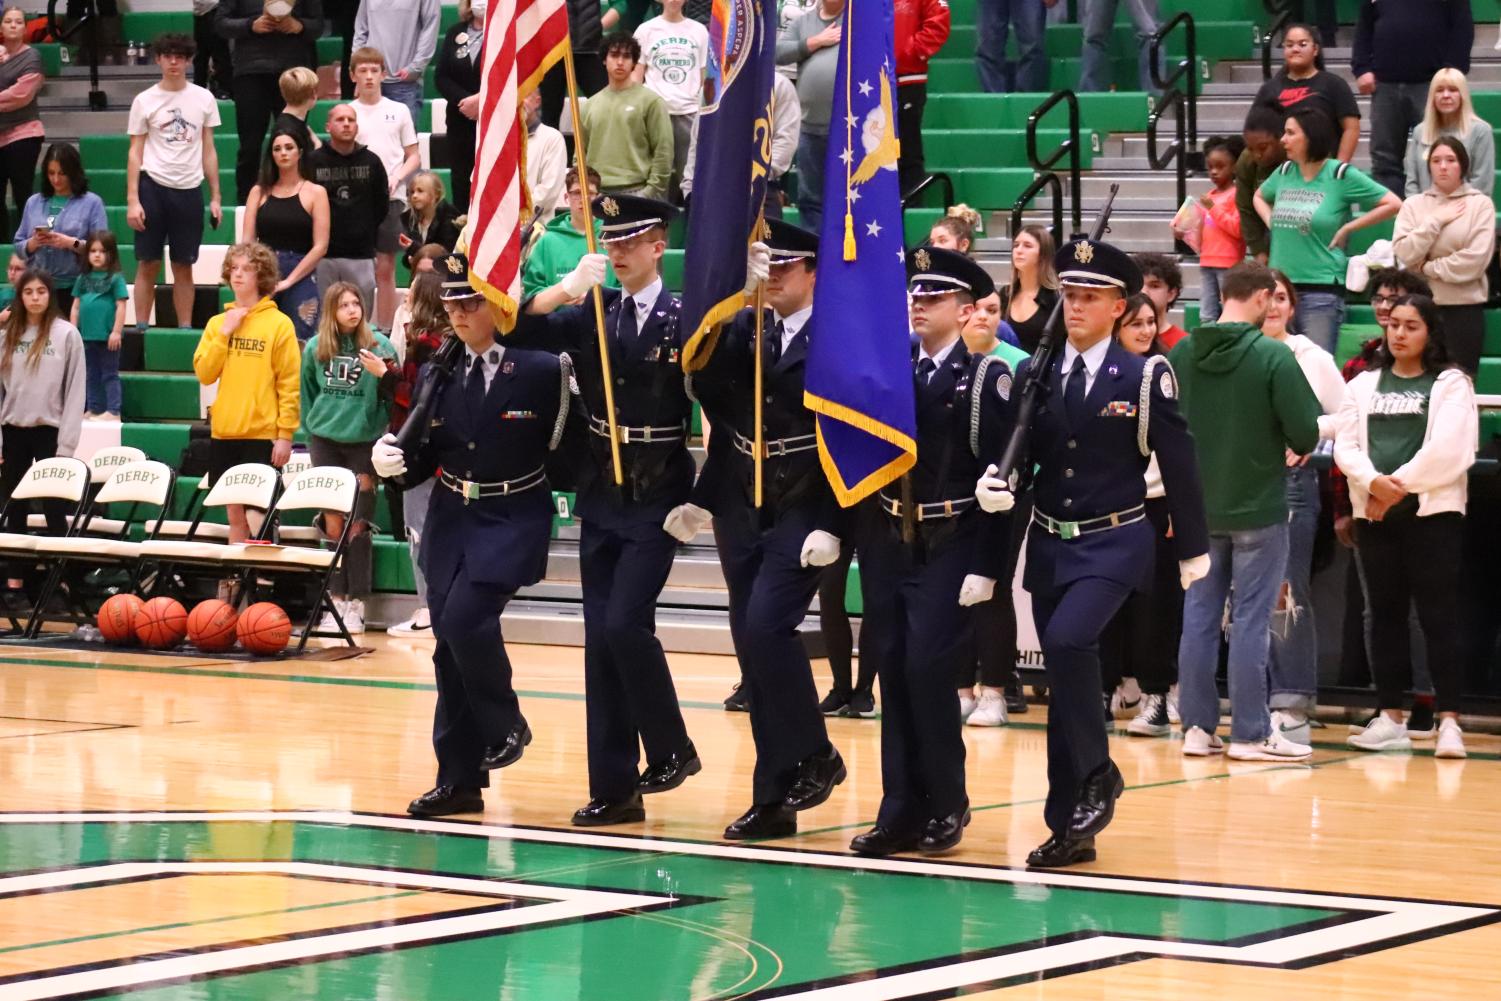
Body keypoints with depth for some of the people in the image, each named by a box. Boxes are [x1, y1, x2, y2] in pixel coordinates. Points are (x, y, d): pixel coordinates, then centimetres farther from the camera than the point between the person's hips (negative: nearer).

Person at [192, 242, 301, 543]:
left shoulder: (279, 324, -3)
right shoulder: (217, 323, 11)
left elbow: (289, 383, -5)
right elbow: (204, 374, 3)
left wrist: (286, 434, -11)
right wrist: (224, 334, -6)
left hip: (262, 434, -5)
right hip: (223, 432, 5)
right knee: (234, 512, 8)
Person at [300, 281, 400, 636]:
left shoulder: (379, 345, -5)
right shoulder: (315, 348, 3)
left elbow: (395, 396, -7)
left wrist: (384, 375, -25)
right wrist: (312, 432, 14)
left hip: (365, 440, -2)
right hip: (326, 440, 2)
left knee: (357, 525, -3)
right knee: (332, 524, 4)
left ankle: (356, 603, 3)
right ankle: (335, 600, 10)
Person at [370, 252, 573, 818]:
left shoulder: (543, 370, -10)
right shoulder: (438, 375, 5)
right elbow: (428, 457, 9)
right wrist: (394, 461, -10)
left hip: (513, 520, -5)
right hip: (451, 520, 5)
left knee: (466, 618, -23)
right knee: (449, 643, 5)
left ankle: (506, 726, 3)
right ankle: (459, 779, 13)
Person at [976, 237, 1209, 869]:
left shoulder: (1143, 379, -6)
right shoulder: (1034, 378, 6)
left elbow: (1178, 468, -1)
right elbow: (1017, 456, 10)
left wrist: (1193, 551, 2)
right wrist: (996, 484, -14)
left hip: (1114, 544, -5)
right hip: (1048, 545, 5)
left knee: (1068, 640, -28)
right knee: (1064, 679, 7)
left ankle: (1096, 774, -9)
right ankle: (1070, 828, 13)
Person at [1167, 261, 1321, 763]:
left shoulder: (1181, 355, 0)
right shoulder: (1274, 356, -15)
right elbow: (1305, 430, -16)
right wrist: (1299, 447, 8)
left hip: (1199, 509, 4)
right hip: (1259, 509, -4)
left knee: (1199, 616, 10)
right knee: (1251, 619, 0)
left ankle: (1197, 726, 12)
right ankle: (1251, 733, 3)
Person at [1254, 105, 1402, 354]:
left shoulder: (1341, 175, -6)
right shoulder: (1284, 172, 9)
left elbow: (1393, 204, -8)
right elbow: (1260, 197, 31)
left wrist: (1346, 229, -7)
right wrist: (1272, 224, 12)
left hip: (1321, 289, -6)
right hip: (1280, 285, 6)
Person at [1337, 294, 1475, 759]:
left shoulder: (1450, 384, 3)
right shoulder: (1364, 384, 15)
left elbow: (1448, 449, -10)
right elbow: (1346, 445, 5)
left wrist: (1399, 486, -12)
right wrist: (1373, 483, -13)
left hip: (1433, 511, -4)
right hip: (1374, 513, 4)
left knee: (1439, 615, -8)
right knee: (1385, 614, 6)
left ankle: (1449, 721, -11)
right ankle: (1390, 717, 11)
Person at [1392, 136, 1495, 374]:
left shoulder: (1481, 204, 1)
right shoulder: (1413, 205, 8)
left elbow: (1477, 258, -9)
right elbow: (1403, 253, -4)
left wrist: (1428, 268, -6)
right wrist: (1436, 221, -8)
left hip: (1465, 306, -2)